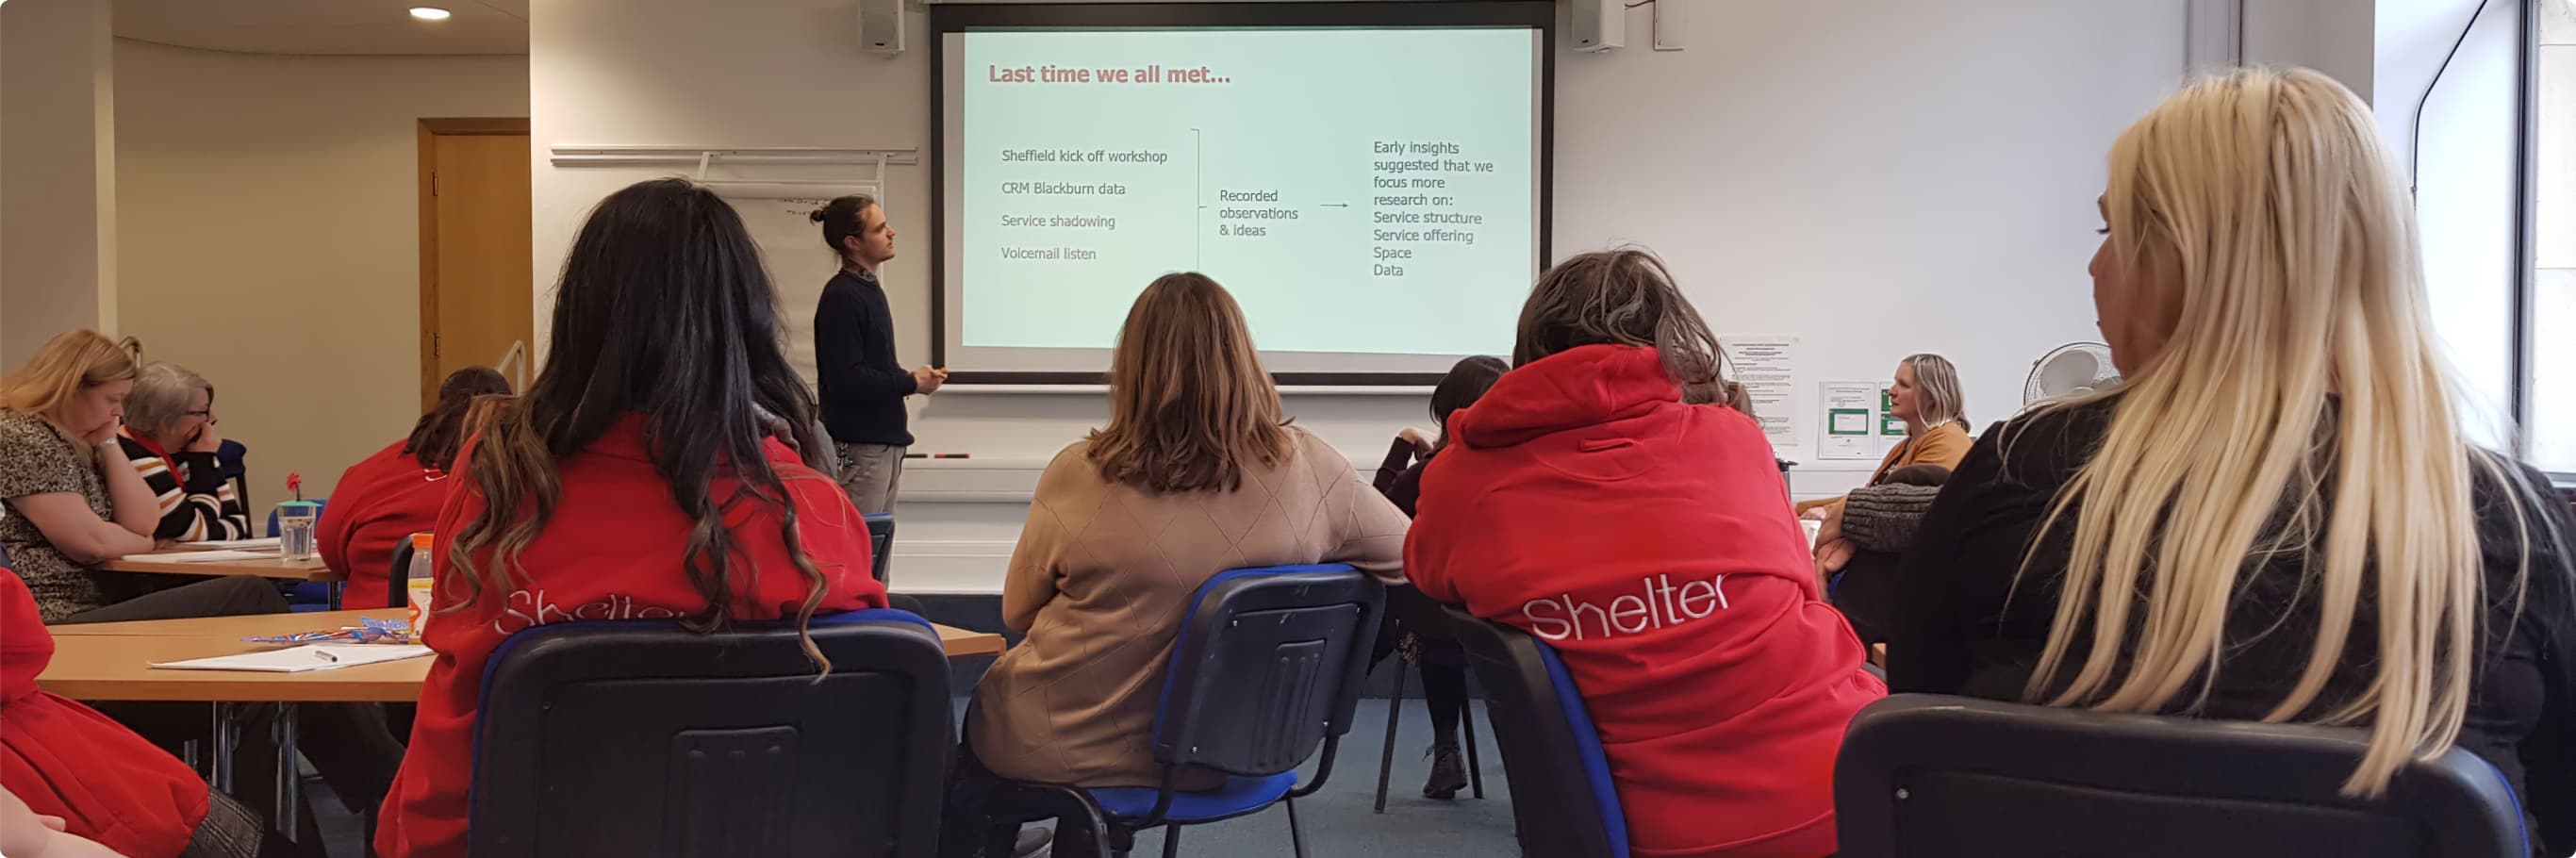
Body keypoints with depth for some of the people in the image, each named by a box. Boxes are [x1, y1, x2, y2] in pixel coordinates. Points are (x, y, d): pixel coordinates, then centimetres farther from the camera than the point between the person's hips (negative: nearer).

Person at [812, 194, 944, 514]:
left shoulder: (869, 289, 15)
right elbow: (845, 380, -21)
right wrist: (912, 383, -12)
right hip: (859, 448, -9)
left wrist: (910, 377, 1)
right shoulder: (841, 297, -15)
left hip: (885, 442, 9)